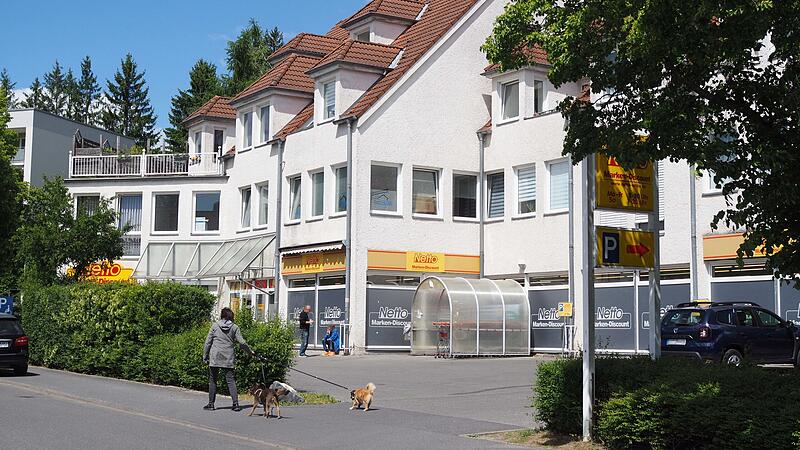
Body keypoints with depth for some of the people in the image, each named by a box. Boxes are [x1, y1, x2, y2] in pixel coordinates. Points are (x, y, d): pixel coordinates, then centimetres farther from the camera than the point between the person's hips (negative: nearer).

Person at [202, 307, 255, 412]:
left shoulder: (215, 325, 2)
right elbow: (242, 342, 0)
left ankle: (211, 404, 9)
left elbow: (208, 342, 2)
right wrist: (251, 351, 12)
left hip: (214, 357, -1)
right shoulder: (234, 327, 3)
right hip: (228, 359, 1)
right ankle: (235, 403, -5)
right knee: (231, 380, 3)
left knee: (212, 380, 7)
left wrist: (205, 356, 8)